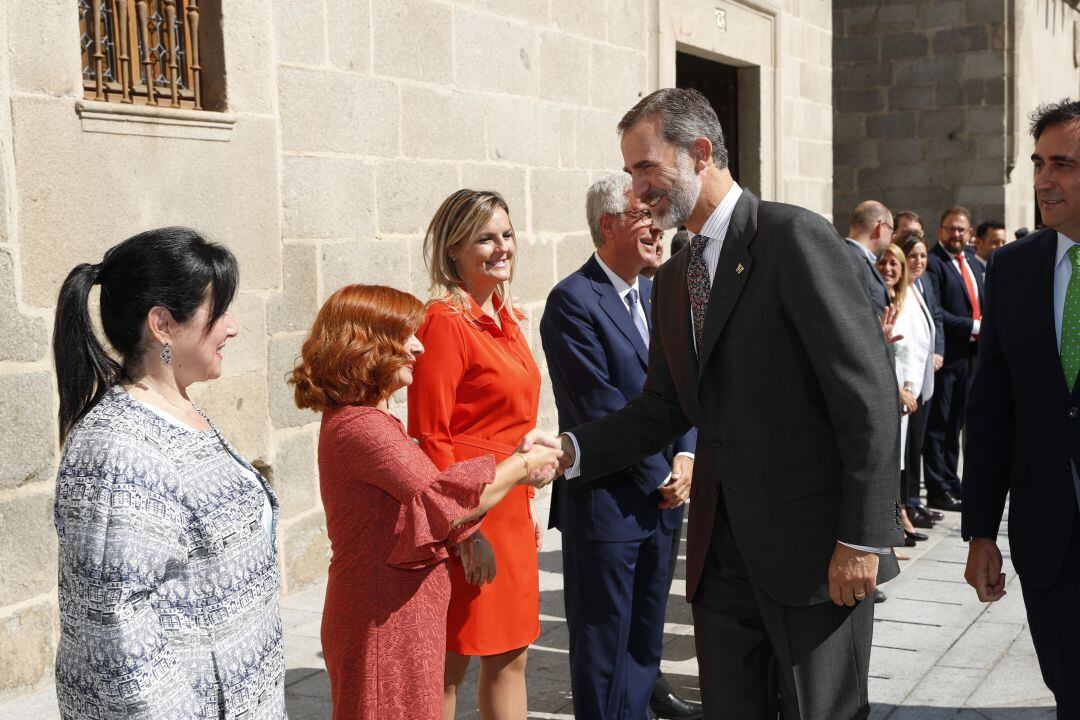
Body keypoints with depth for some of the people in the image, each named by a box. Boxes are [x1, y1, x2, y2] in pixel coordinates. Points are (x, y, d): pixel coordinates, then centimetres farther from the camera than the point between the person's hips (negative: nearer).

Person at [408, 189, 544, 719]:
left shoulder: (507, 318, 12)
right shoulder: (445, 321, -14)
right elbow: (429, 437, -17)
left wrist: (528, 504, 17)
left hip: (510, 514, 8)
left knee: (510, 656, 15)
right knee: (450, 665, 3)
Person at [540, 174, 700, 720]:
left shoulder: (656, 296, 12)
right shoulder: (573, 300, -14)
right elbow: (599, 406, -18)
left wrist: (685, 457, -4)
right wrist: (660, 475, -12)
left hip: (661, 494, 8)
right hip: (605, 502, -7)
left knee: (646, 632, 18)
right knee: (603, 641, 4)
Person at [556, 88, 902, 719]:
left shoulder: (796, 238, -12)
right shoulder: (673, 281, 14)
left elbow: (869, 393, -16)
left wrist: (863, 538, -18)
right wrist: (570, 450, -1)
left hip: (815, 546, -7)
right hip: (722, 547, 7)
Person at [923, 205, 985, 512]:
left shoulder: (970, 258, 14)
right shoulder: (933, 262, -12)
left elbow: (980, 299, 21)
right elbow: (935, 312, -19)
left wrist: (986, 326, 2)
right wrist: (973, 326, -17)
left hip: (970, 352, 8)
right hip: (947, 354, -8)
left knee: (955, 421, 16)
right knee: (939, 423, 0)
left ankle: (951, 483, 25)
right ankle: (938, 490, 6)